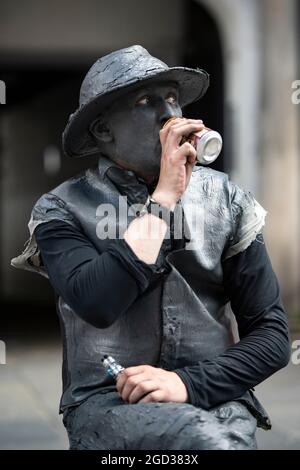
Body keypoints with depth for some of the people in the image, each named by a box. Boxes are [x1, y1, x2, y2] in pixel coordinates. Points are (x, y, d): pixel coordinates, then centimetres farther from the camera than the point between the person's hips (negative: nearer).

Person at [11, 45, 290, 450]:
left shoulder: (225, 199, 5)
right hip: (106, 402, -3)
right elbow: (96, 304, -22)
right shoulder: (62, 209, -1)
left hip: (213, 396, 3)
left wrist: (188, 382, -13)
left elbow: (272, 334, 4)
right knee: (209, 440, -34)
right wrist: (164, 196, -15)